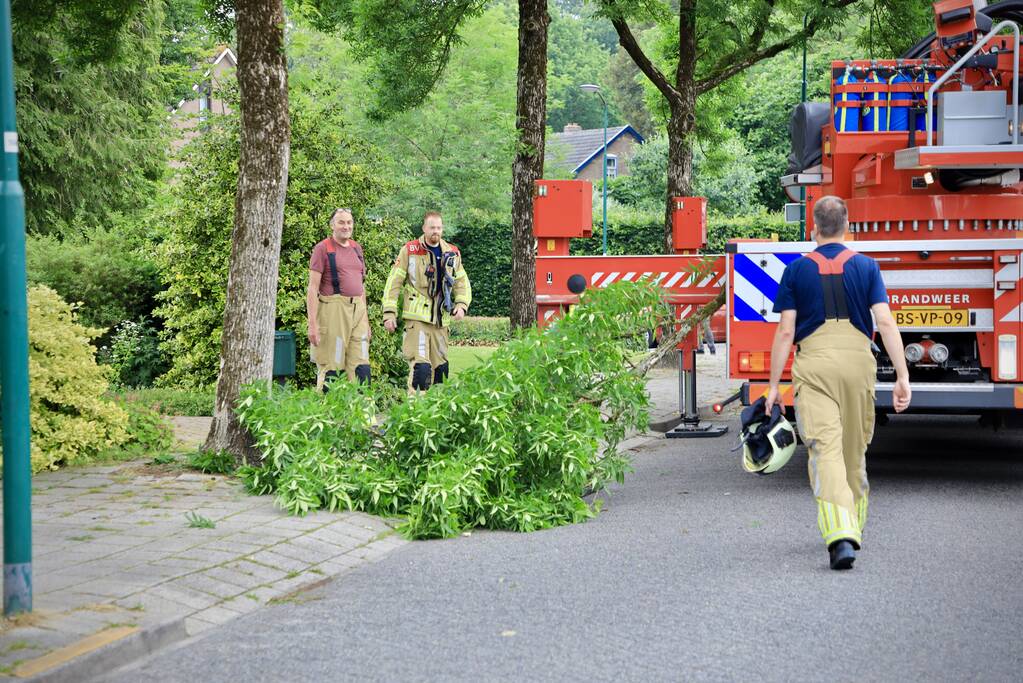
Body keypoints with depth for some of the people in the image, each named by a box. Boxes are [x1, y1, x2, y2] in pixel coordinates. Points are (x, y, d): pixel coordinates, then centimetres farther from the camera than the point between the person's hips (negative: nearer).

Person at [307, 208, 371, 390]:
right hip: (333, 311, -6)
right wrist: (313, 324, -15)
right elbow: (313, 288, -8)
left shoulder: (357, 248, 16)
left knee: (361, 367, 1)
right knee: (331, 368, -3)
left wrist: (366, 319, 19)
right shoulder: (323, 249, -3)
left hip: (358, 310, 6)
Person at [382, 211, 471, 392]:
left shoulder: (452, 253, 10)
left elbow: (462, 282, 18)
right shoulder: (409, 251, -2)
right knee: (421, 365, -16)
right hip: (417, 317, -5)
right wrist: (389, 313, -7)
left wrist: (461, 304, -1)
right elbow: (393, 283, -1)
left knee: (440, 367, 9)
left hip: (441, 320, 5)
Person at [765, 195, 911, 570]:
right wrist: (902, 376, -5)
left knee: (825, 449, -9)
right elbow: (886, 322, -4)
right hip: (857, 361, 2)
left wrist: (773, 385, 5)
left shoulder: (796, 270, 3)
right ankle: (853, 526, 33)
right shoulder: (866, 266, 5)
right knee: (854, 451, 18)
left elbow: (785, 331, 0)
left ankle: (839, 535, -26)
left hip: (813, 364, -2)